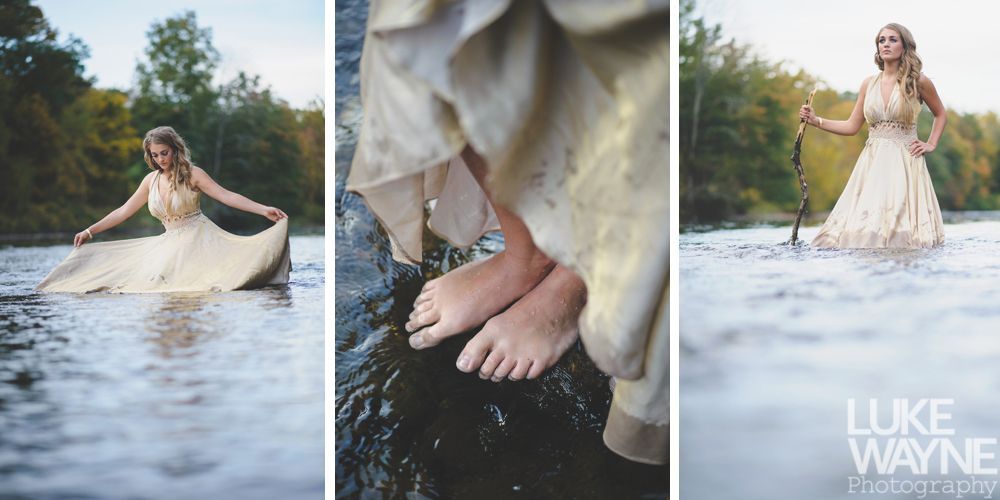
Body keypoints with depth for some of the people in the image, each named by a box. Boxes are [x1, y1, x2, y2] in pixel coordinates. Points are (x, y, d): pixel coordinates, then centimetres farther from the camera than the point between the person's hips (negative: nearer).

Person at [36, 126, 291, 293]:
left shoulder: (192, 174, -6)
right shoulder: (151, 180, 8)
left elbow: (227, 196, -13)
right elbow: (124, 211, 15)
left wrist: (263, 209, -24)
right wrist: (90, 231, 15)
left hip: (198, 237, -5)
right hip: (170, 242, 5)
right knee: (150, 282, -12)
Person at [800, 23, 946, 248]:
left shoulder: (918, 81, 1)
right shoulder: (869, 84, 10)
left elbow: (941, 115, 17)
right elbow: (852, 126, 12)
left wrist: (931, 144, 6)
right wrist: (815, 120, 4)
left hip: (905, 162, -3)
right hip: (872, 162, 3)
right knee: (863, 230, -6)